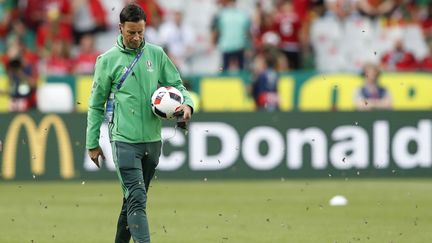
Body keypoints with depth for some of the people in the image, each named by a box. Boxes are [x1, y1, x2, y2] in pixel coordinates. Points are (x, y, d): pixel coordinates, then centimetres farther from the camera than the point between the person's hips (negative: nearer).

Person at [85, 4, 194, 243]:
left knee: (134, 199, 13)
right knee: (137, 199, -15)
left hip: (152, 141, 4)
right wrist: (93, 144, 5)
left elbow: (176, 85, 13)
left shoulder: (156, 54, 7)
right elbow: (96, 105, 5)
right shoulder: (108, 60, -1)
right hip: (124, 140, -4)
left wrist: (187, 104, -10)